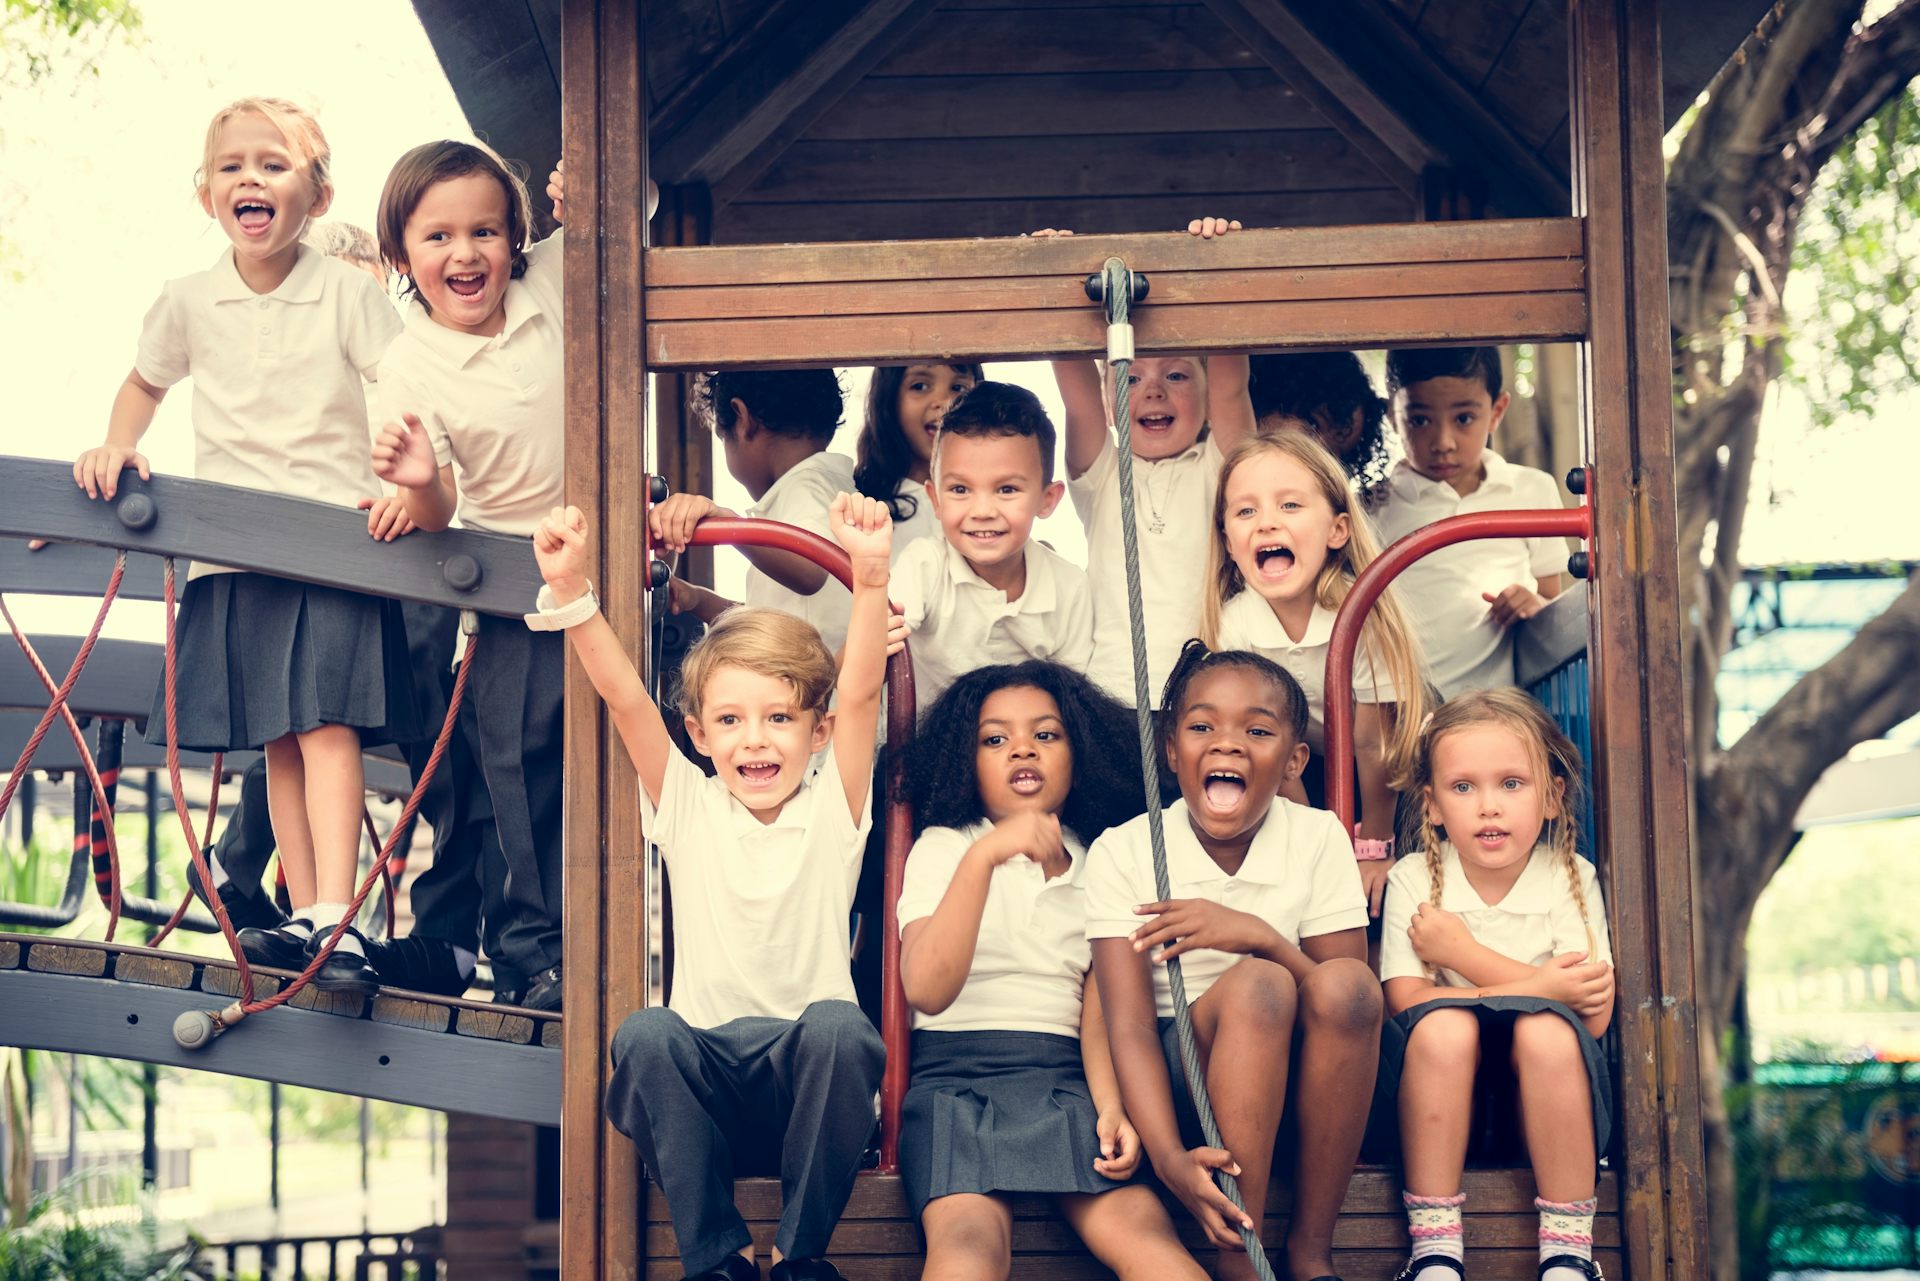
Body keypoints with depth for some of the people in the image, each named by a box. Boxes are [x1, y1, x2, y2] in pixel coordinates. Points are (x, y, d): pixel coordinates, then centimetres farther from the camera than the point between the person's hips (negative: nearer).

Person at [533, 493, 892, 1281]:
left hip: (811, 1081, -1)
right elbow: (624, 698, -6)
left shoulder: (831, 812, 4)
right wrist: (570, 589, -20)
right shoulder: (687, 809, 6)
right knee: (645, 1034, -30)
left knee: (836, 1023, -33)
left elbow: (861, 693, -11)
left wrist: (870, 575, -26)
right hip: (707, 1088, 1)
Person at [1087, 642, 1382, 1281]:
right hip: (1181, 1084, -2)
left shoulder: (1319, 840, 0)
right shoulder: (1122, 854, -5)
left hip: (1300, 1086, 2)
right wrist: (1170, 1157, -31)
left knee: (1346, 982, -28)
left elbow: (1348, 1007, -6)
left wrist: (1257, 934, -23)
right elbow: (1130, 1026, -15)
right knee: (1257, 985, -31)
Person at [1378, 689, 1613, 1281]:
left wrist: (1464, 953, -15)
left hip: (1542, 1097, 0)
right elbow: (1405, 1003, -16)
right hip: (1439, 1098, 0)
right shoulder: (1414, 882, -3)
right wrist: (1537, 987, -23)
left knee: (1547, 1030, -31)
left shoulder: (1571, 879, -2)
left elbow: (1594, 1015, -13)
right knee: (1443, 1024, -31)